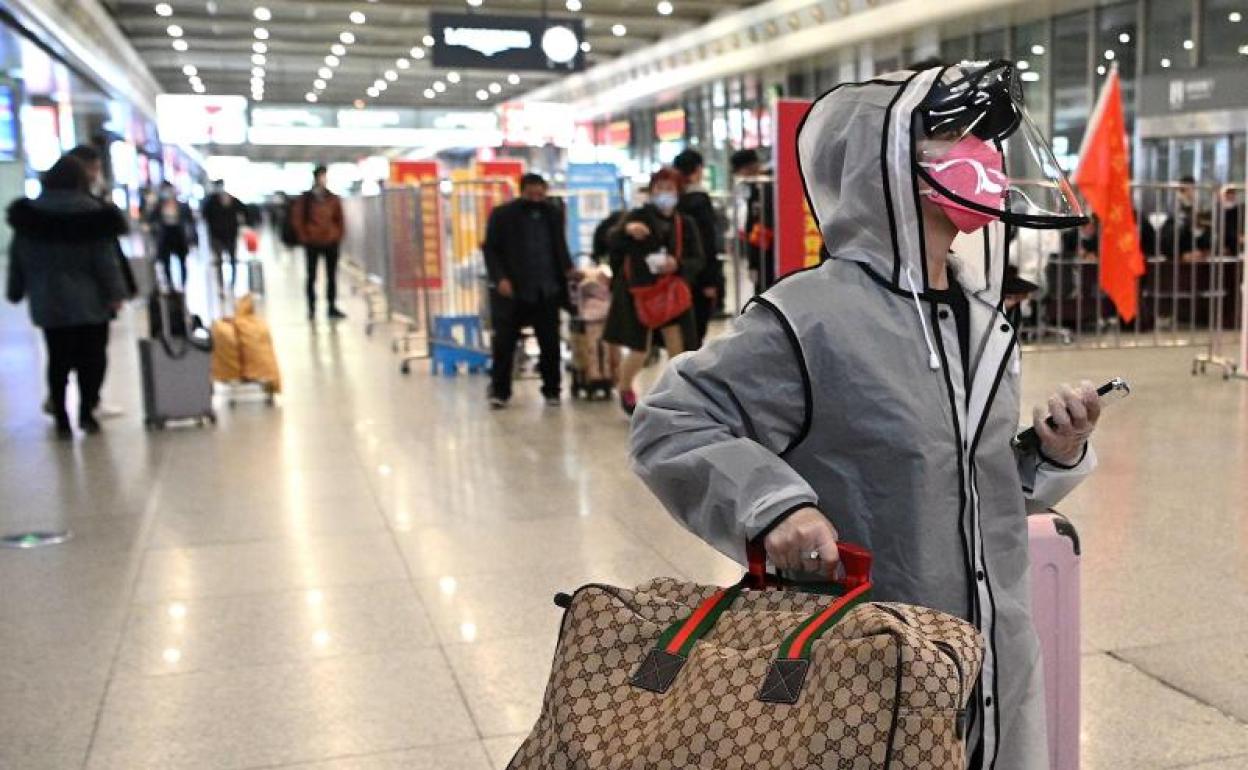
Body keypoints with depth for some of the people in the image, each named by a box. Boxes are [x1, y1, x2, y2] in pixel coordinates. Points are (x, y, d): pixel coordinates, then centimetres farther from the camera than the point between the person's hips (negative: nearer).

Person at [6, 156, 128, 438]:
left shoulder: (28, 215, 3)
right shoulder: (93, 214, -9)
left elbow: (18, 259, 9)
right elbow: (105, 260, -11)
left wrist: (16, 291, 18)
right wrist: (116, 292, -6)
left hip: (48, 303, 3)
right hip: (90, 301, -3)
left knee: (58, 360, 7)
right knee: (92, 357, 8)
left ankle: (61, 419, 8)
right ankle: (86, 413, 11)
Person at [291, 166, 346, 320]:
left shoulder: (333, 199, 6)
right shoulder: (305, 199, -1)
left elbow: (339, 219, 10)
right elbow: (297, 219, -1)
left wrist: (339, 235, 1)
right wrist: (304, 237, -5)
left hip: (331, 242, 2)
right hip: (312, 243, -2)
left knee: (332, 276, 4)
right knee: (312, 277, 4)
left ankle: (332, 308, 9)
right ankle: (311, 308, 10)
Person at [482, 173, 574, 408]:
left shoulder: (554, 214, 8)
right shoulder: (502, 214, -3)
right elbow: (490, 249, -2)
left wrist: (568, 269, 2)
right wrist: (499, 278, -15)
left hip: (547, 292, 3)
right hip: (513, 291, -3)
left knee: (550, 343, 6)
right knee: (504, 343, 0)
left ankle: (551, 389, 19)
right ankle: (499, 391, 11)